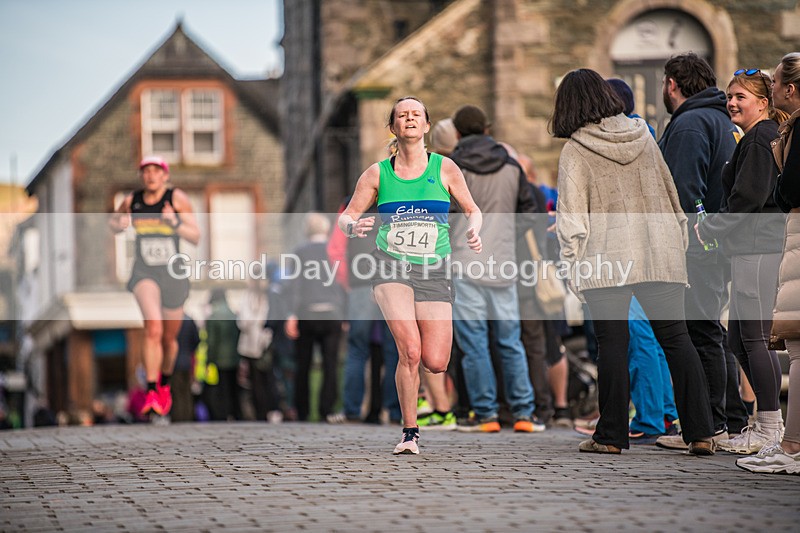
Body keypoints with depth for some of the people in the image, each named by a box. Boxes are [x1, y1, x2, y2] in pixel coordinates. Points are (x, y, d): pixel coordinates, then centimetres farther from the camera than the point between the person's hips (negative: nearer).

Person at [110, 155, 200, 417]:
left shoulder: (177, 198, -9)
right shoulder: (132, 200, -1)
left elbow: (196, 237, -10)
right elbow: (113, 222, 17)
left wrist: (176, 223, -28)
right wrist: (119, 225, -6)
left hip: (174, 275, 1)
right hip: (144, 273, 0)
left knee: (169, 338, 16)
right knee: (153, 326, -25)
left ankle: (165, 383, 46)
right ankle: (151, 392, -25)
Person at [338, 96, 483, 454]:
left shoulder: (444, 169, 5)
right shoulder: (378, 173, 6)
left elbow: (472, 210, 15)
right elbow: (345, 217, 10)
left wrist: (473, 231, -8)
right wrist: (353, 227, -13)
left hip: (433, 272, 1)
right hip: (391, 268, -1)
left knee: (435, 363, -8)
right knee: (410, 351, -20)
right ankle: (409, 433, -3)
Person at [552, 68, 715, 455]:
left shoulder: (574, 151, -3)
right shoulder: (641, 135, 9)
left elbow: (571, 215, -6)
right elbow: (668, 189, 16)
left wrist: (572, 264, -1)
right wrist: (678, 234, 24)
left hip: (607, 260, -3)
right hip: (660, 252, 3)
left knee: (612, 343, 2)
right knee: (676, 338, 4)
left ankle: (611, 435, 4)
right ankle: (700, 433, -1)